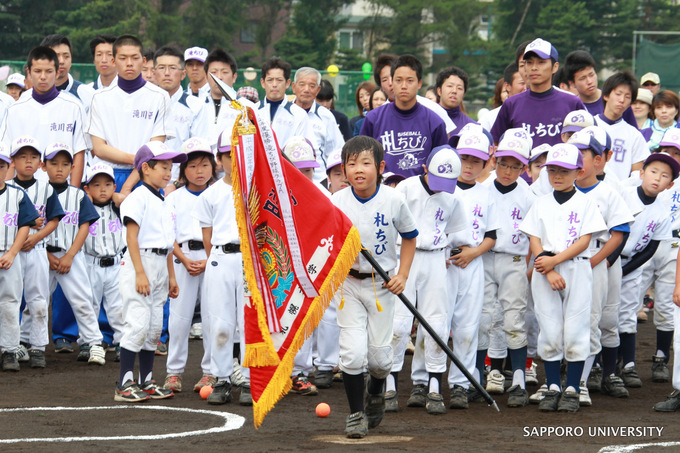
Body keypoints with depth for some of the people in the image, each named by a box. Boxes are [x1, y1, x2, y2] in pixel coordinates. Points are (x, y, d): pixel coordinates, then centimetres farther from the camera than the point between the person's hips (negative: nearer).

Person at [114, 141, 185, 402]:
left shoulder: (164, 202, 18)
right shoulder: (138, 198, -9)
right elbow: (132, 237, -15)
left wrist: (171, 276, 19)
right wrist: (140, 273, -20)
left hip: (159, 267, 9)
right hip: (139, 263, -9)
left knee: (154, 328, 10)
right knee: (137, 325, -12)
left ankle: (147, 382, 15)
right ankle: (125, 385, -11)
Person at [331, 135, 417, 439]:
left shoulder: (393, 200, -9)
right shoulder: (336, 202, -8)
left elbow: (410, 237, 6)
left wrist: (403, 275, -2)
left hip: (382, 285, 0)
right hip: (349, 282, 0)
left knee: (379, 355, 3)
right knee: (353, 352, -10)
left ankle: (376, 392, 38)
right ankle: (356, 413, 8)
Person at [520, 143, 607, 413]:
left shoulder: (585, 203, 4)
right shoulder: (541, 204, 10)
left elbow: (583, 241, -4)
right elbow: (534, 241, 3)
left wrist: (554, 261, -13)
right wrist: (549, 272, -10)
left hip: (577, 271, -2)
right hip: (545, 272, 2)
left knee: (575, 332, -3)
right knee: (549, 332, 2)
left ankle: (572, 390, 2)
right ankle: (552, 388, 8)